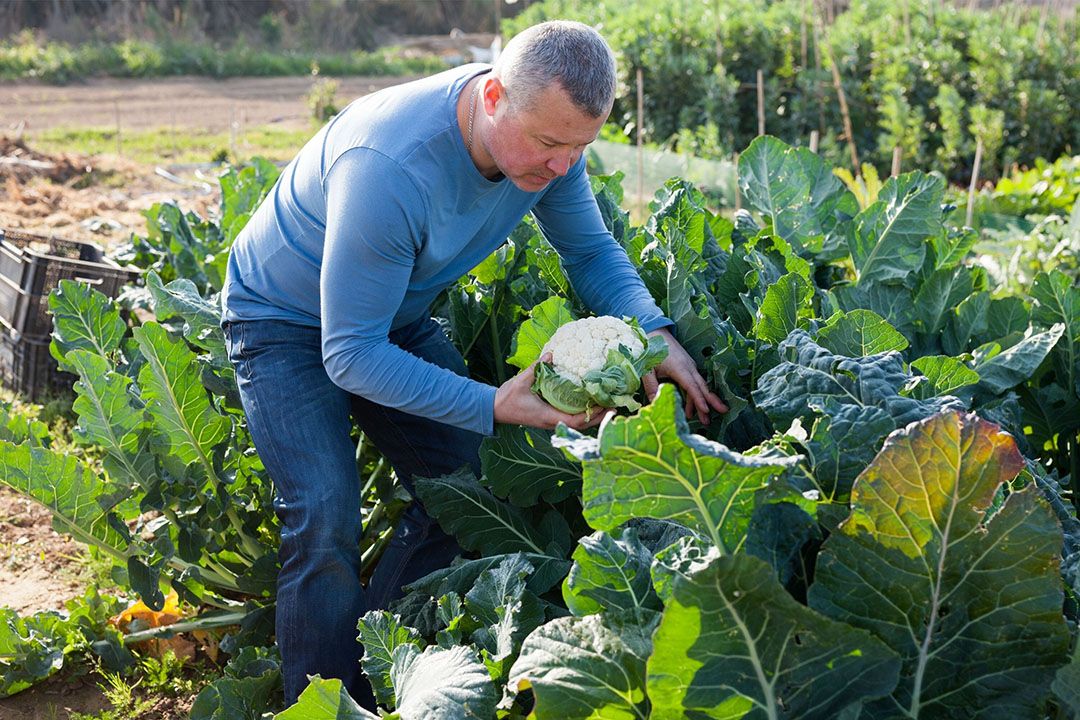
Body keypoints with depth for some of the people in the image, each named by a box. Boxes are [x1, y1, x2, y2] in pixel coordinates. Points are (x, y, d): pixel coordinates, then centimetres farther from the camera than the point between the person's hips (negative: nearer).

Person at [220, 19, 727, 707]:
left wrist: (655, 334, -21)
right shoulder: (389, 168, -41)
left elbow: (592, 249, -2)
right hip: (286, 321, -6)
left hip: (398, 315, 7)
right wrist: (494, 406, -41)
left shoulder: (545, 130, -19)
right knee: (327, 522, -21)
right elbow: (350, 354, -35)